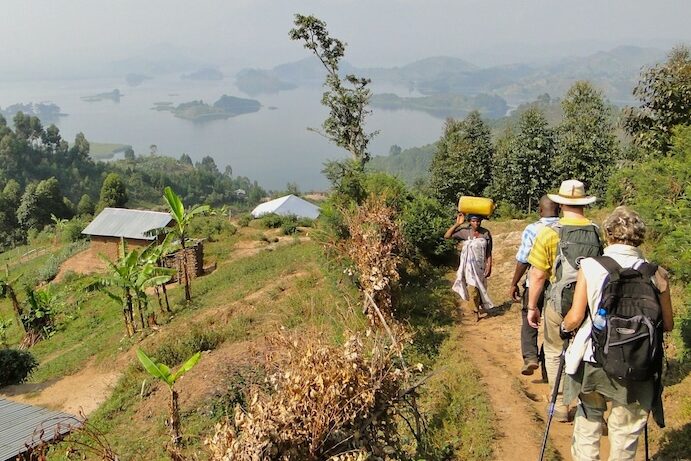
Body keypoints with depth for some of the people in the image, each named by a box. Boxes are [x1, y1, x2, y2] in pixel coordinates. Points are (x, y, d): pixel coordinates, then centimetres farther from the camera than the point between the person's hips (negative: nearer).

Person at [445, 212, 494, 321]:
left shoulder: (486, 233, -4)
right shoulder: (465, 231, -8)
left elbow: (489, 252, 0)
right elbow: (447, 236, -14)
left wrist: (489, 266, -5)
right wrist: (457, 224, -17)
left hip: (481, 265, 2)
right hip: (469, 265, -2)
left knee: (481, 287, 11)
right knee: (472, 288, -4)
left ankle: (479, 310, 27)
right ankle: (476, 311, 11)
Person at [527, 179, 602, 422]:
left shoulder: (549, 234, -11)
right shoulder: (599, 233, -4)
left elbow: (538, 275, -9)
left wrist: (532, 307, 1)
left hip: (559, 304, -2)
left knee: (554, 353, 14)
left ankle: (560, 407, 19)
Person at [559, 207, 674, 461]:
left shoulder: (590, 267, -10)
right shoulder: (655, 273, -7)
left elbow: (575, 318, -12)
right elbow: (667, 325, 1)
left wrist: (564, 326, 9)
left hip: (593, 362, 0)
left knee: (588, 419, 21)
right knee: (625, 431, 14)